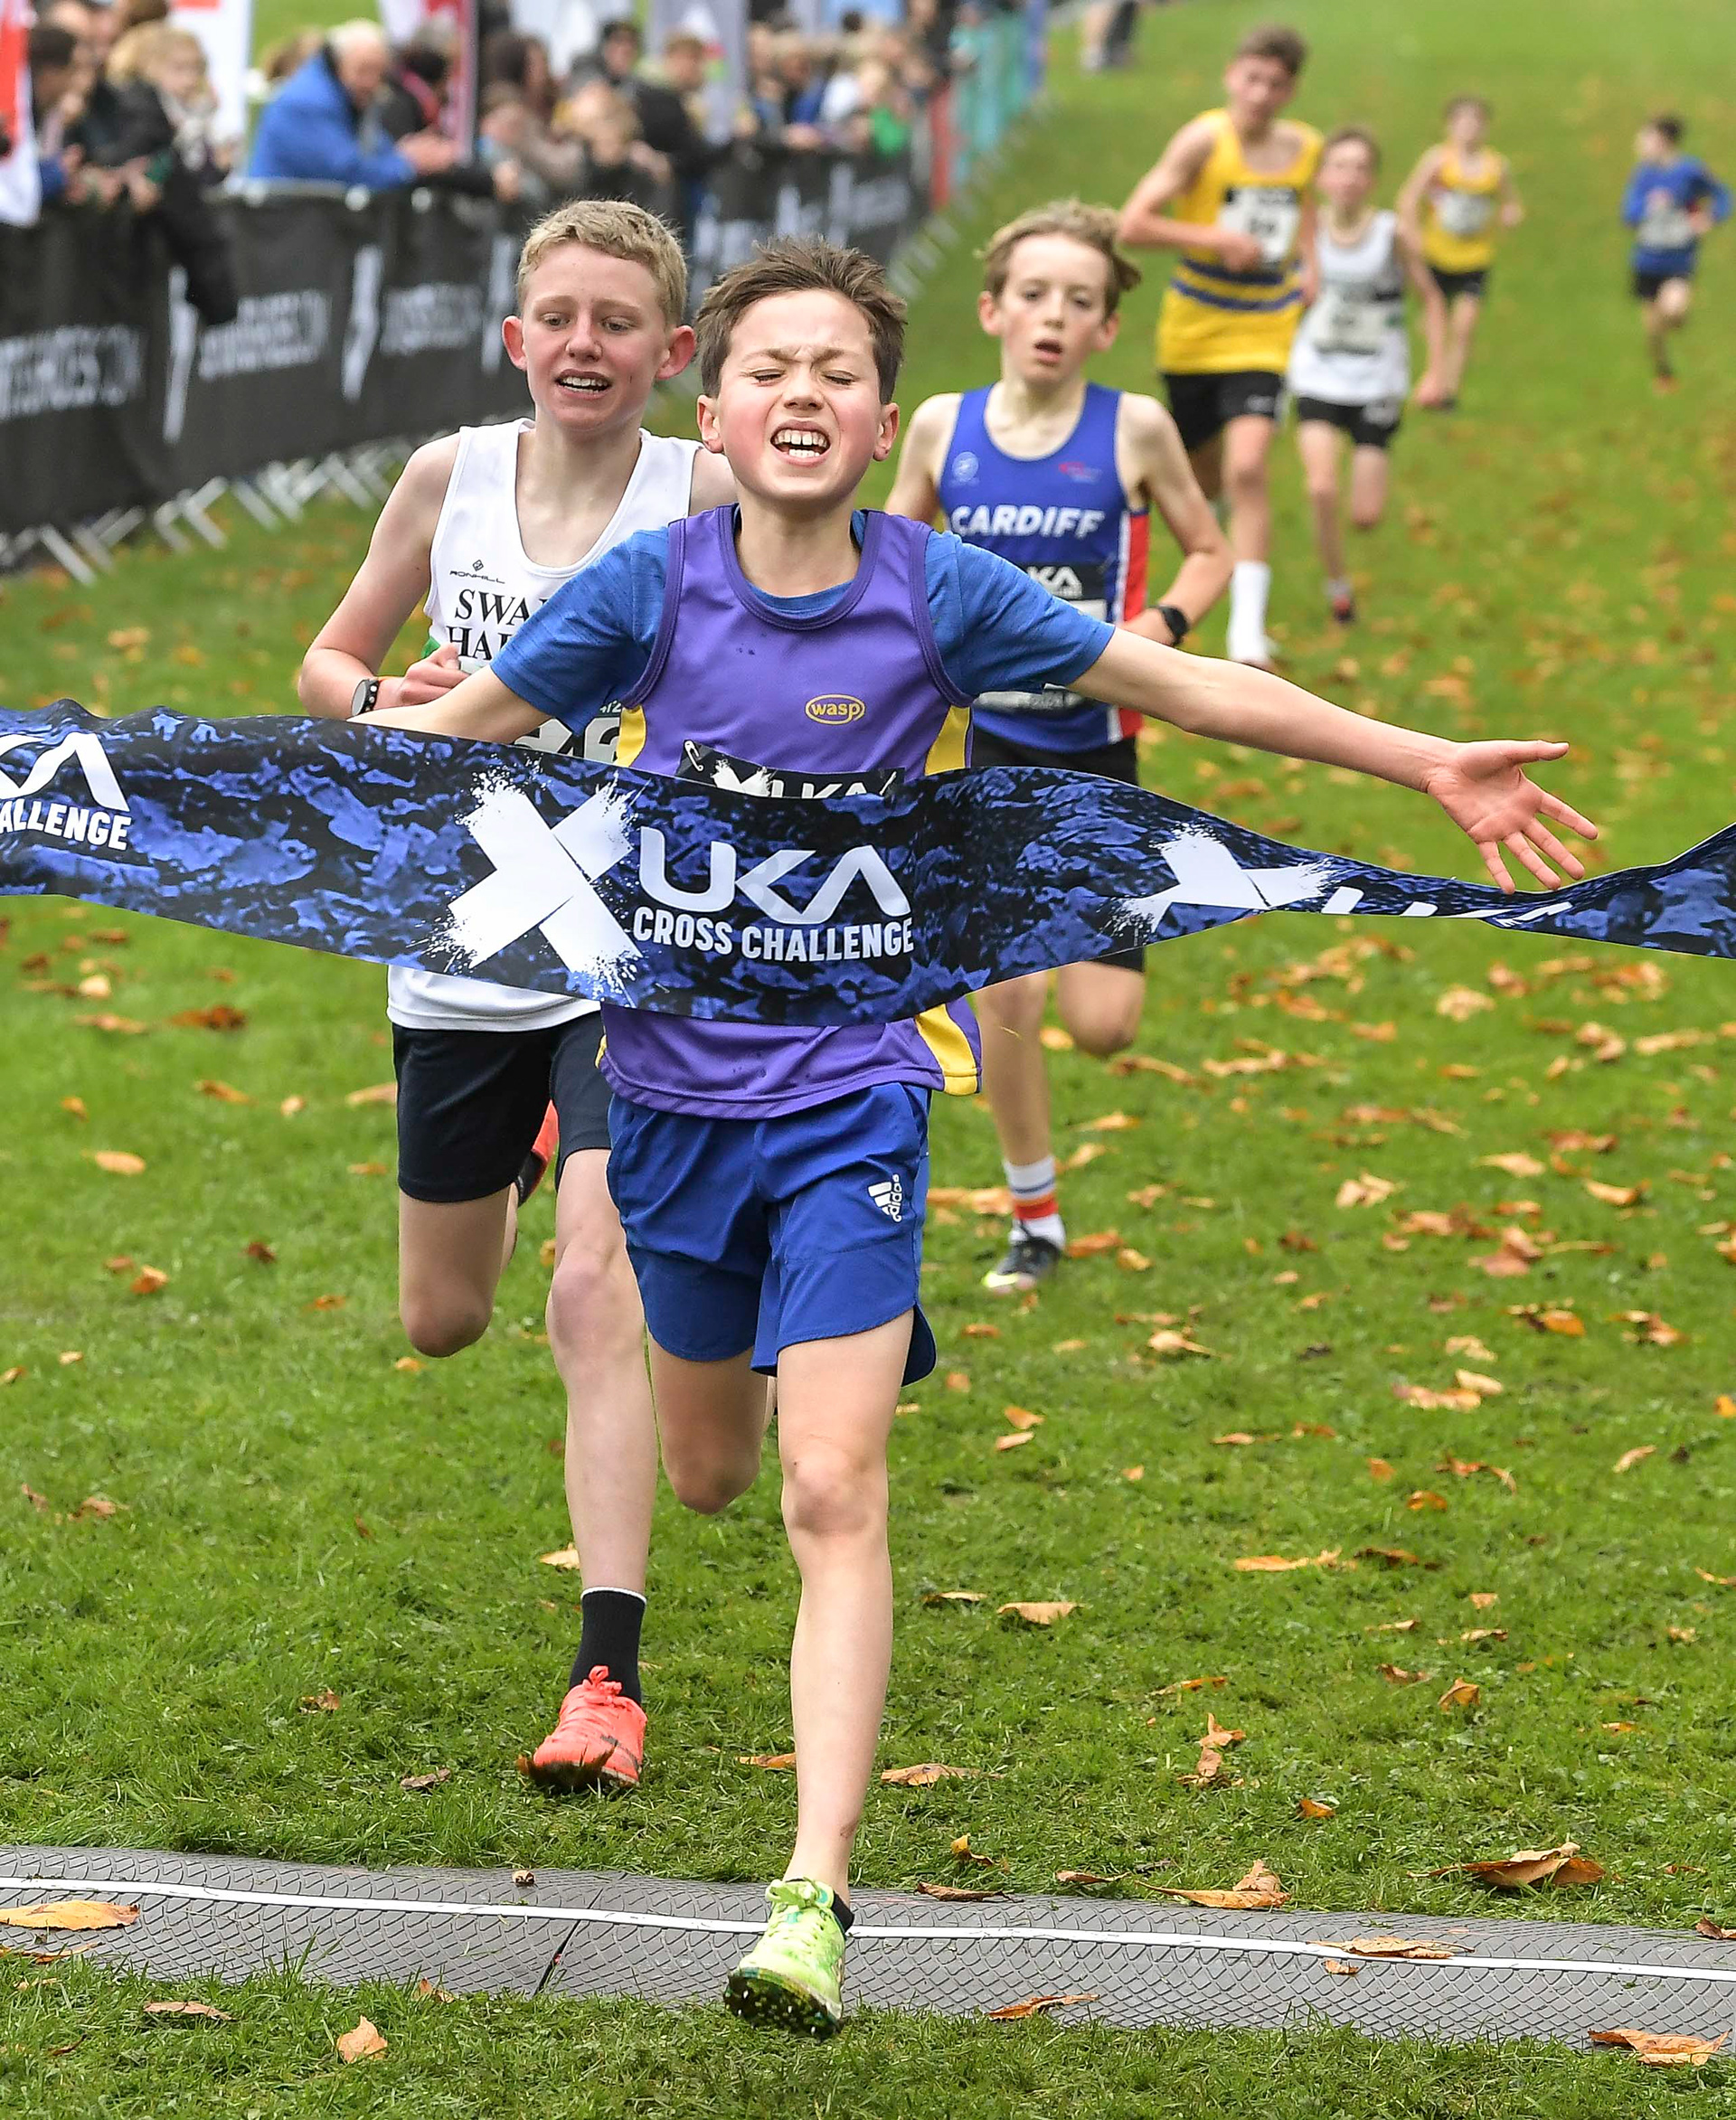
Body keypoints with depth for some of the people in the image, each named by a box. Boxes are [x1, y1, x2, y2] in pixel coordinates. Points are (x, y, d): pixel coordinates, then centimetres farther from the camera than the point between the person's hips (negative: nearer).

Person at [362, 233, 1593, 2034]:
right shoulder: (650, 587, -7)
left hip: (852, 1091, -2)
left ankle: (814, 1898, -14)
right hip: (672, 1087, 2)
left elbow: (1193, 688, 0)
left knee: (832, 1496, -14)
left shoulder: (938, 592, -8)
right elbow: (448, 728, 4)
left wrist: (1427, 764, 2)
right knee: (707, 1478, 17)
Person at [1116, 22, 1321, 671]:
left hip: (1264, 334, 1)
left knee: (1248, 471, -19)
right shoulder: (1204, 139, -13)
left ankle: (1247, 636, -20)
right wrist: (1218, 239, -24)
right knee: (1203, 477, 15)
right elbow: (1131, 226, -19)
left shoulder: (1305, 147, 1)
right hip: (1193, 333, -1)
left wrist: (1308, 264, 9)